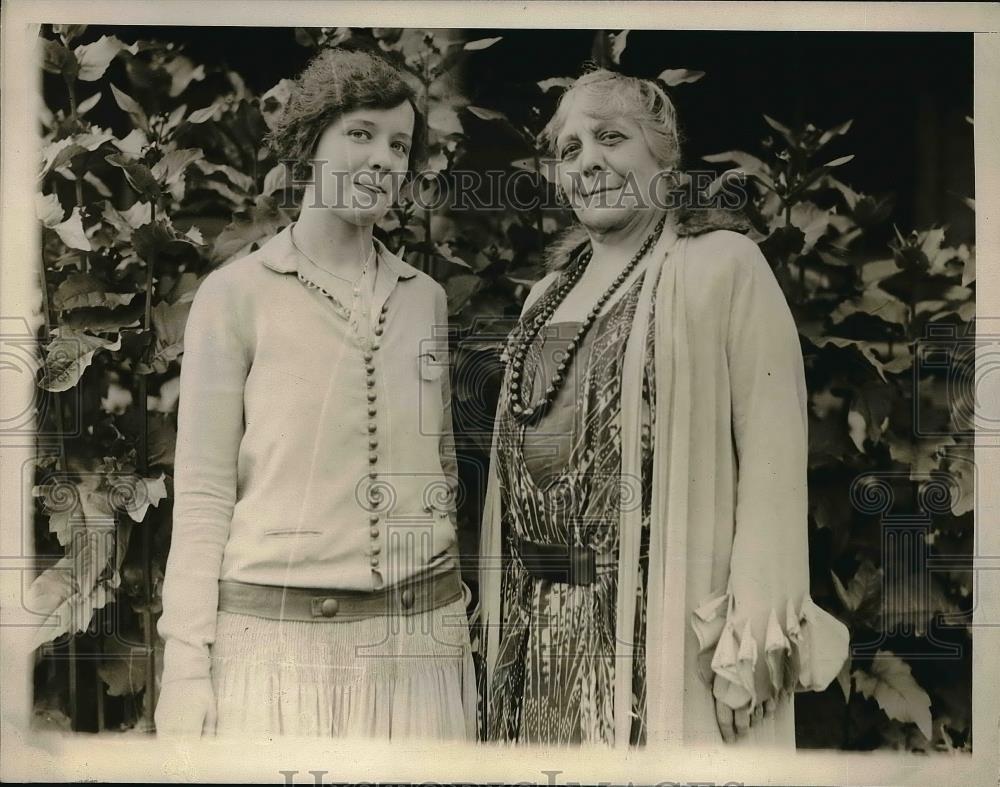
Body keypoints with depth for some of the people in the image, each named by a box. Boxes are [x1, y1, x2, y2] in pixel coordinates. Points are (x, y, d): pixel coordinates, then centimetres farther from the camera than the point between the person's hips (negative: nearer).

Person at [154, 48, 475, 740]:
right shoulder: (236, 293, -2)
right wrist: (186, 665, -8)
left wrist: (459, 618, 12)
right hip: (278, 640, -3)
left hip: (420, 641, 3)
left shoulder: (426, 298, 8)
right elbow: (203, 494, -4)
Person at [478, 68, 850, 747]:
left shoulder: (722, 265, -6)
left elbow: (773, 452, -13)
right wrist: (503, 617, 14)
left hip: (666, 629, -6)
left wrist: (756, 632, -18)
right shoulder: (551, 292, 15)